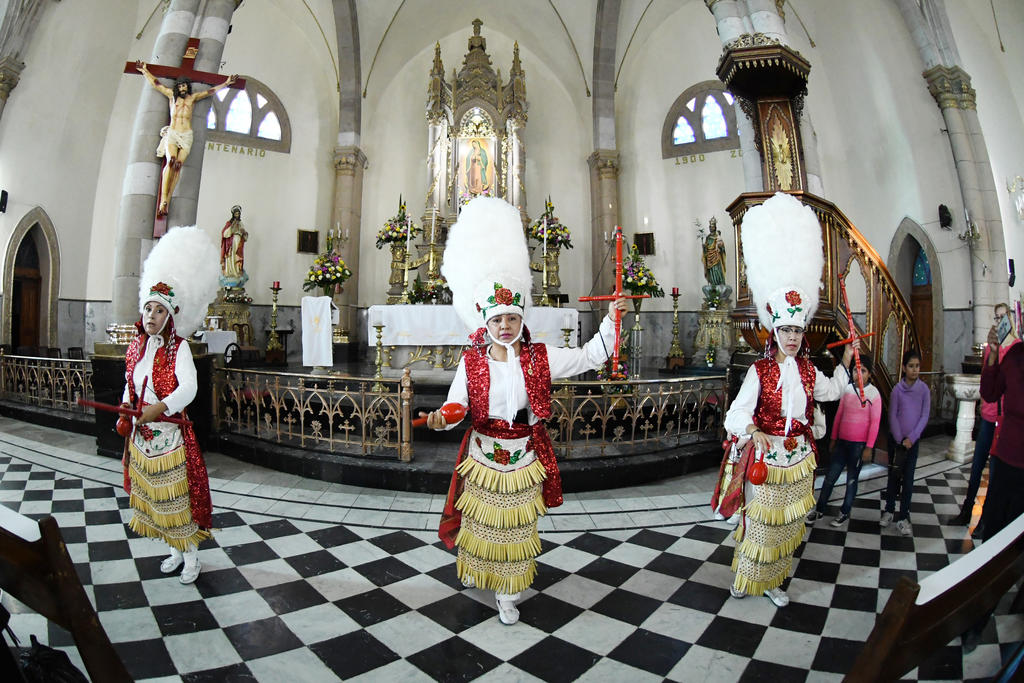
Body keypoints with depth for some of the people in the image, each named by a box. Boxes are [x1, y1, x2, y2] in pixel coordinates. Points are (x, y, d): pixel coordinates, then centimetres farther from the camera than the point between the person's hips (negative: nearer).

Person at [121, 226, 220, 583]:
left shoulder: (178, 347, -12)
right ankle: (175, 551, 32)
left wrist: (159, 408, -34)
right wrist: (125, 410, 2)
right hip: (140, 433, 7)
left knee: (177, 495, 2)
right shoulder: (136, 346, 6)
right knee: (153, 496, 15)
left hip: (169, 433, -6)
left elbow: (188, 387, -25)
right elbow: (130, 384, 16)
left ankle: (191, 556, 17)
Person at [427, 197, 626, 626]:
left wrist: (610, 320, -9)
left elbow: (589, 357, -1)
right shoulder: (471, 362, -8)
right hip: (482, 456, 0)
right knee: (480, 522, 19)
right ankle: (475, 571, 50)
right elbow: (455, 408, -13)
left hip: (523, 458, 1)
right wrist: (440, 419, -35)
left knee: (515, 529, 15)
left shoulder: (540, 358, -7)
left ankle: (508, 594, 36)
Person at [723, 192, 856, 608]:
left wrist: (845, 362, 20)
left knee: (788, 522, 15)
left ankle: (772, 581, 32)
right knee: (760, 519, 4)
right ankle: (745, 578, 23)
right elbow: (736, 414, -24)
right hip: (767, 455, -6)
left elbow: (831, 390, 26)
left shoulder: (808, 369, 3)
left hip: (799, 456, 6)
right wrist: (753, 430, -43)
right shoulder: (759, 371, -14)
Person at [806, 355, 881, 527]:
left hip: (859, 444, -4)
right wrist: (833, 438, 11)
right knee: (830, 476, 7)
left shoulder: (874, 394, -7)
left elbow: (875, 422, -7)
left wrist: (869, 447, -9)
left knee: (852, 479, 9)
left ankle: (845, 512, 25)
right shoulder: (847, 389, 5)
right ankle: (819, 509, 17)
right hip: (842, 441, 4)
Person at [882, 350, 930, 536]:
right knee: (894, 475, 9)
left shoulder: (924, 389, -4)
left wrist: (911, 438, -12)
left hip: (913, 440, 0)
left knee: (908, 479, 1)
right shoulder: (897, 389, -6)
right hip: (896, 438, 0)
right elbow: (892, 416, -5)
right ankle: (889, 510, 22)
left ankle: (903, 517, 9)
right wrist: (900, 440, -10)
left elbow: (924, 416, -5)